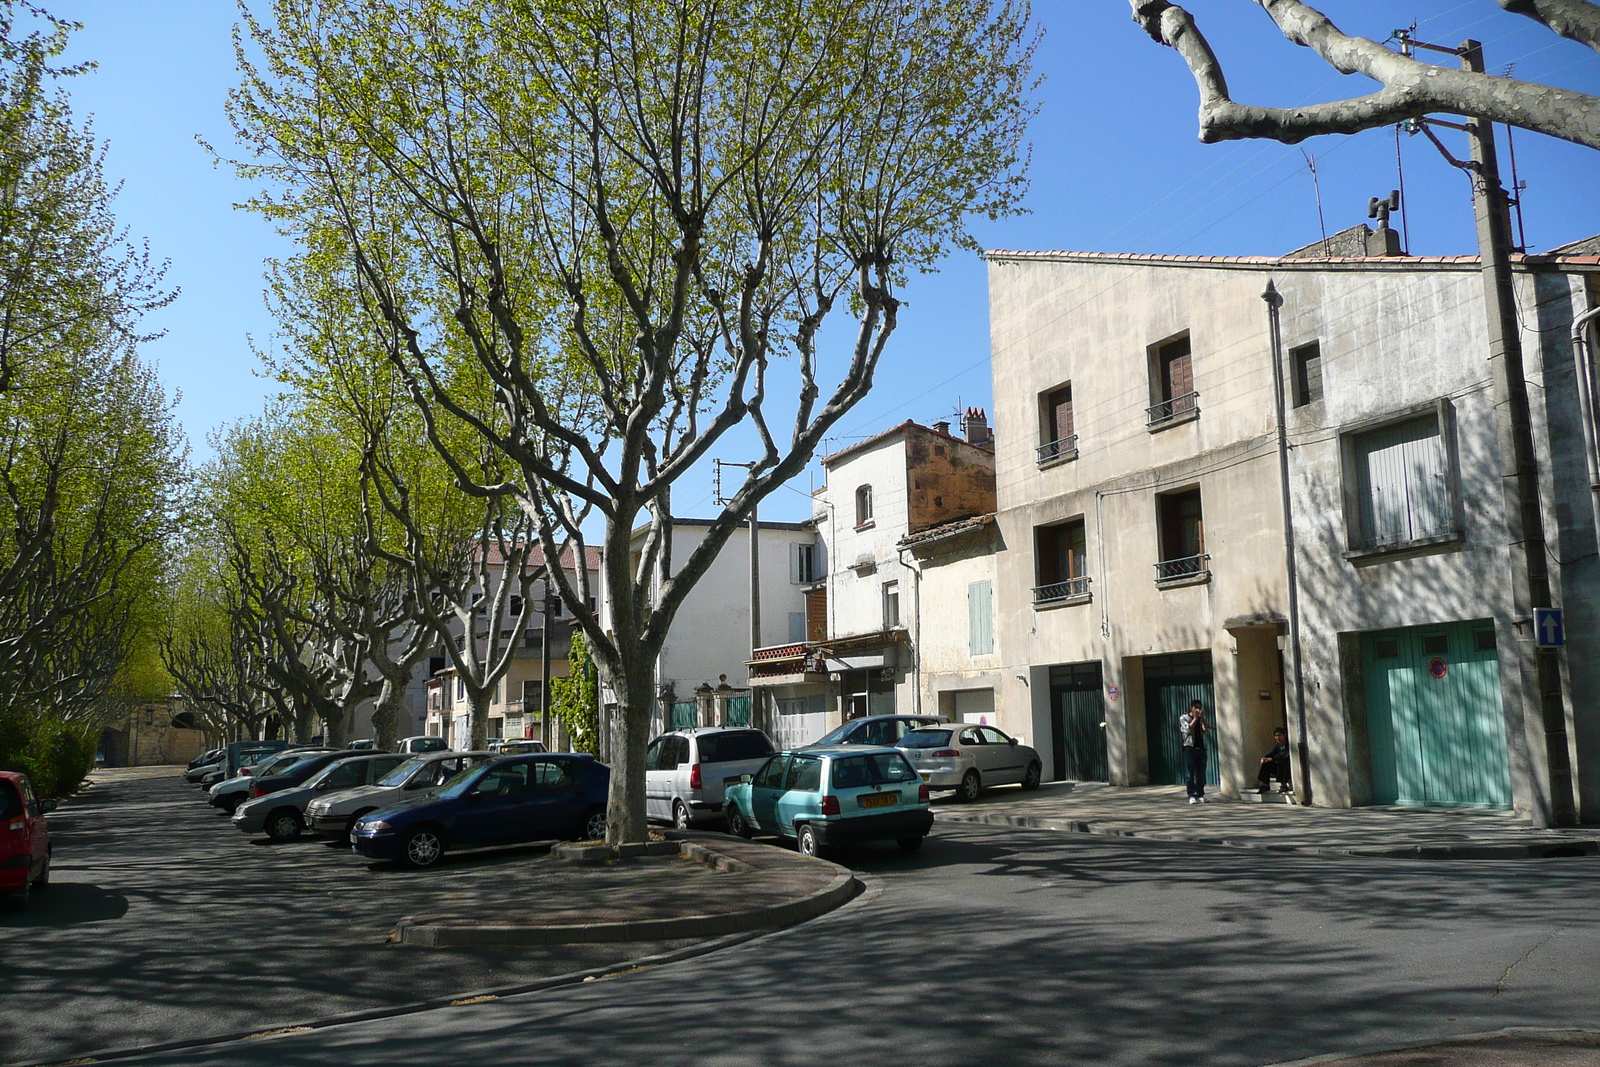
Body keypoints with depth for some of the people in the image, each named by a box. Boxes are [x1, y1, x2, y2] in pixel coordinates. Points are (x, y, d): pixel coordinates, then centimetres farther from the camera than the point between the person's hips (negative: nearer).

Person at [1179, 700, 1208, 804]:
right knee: (1190, 773, -5)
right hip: (1189, 748, -4)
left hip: (1201, 748, 4)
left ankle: (1200, 795, 10)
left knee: (1201, 773, 5)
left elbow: (1207, 731, 0)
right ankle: (1191, 796, -5)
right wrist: (1195, 718, -9)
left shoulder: (1201, 719, 15)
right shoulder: (1184, 718, 4)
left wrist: (1202, 718, -7)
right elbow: (1188, 729, -12)